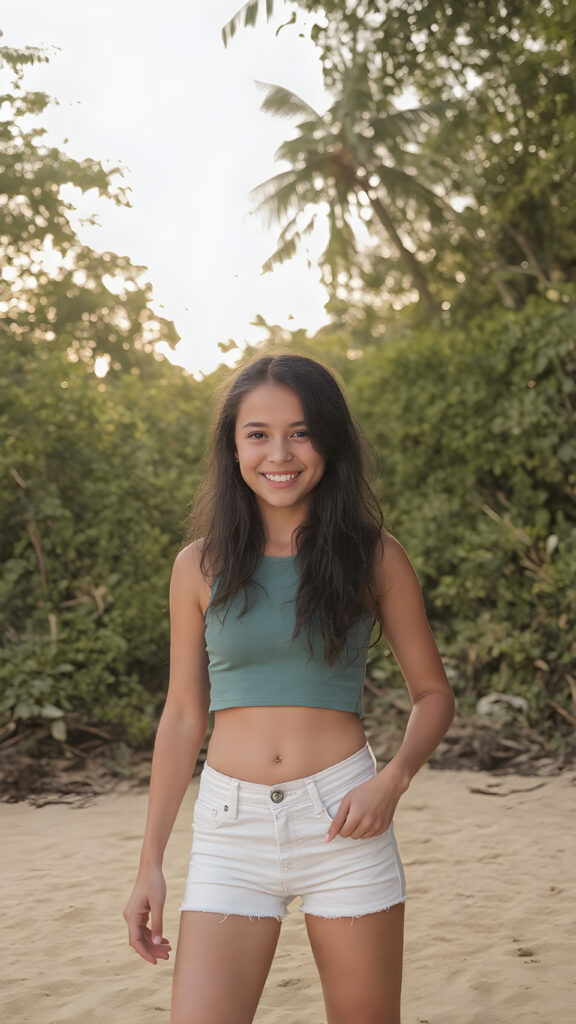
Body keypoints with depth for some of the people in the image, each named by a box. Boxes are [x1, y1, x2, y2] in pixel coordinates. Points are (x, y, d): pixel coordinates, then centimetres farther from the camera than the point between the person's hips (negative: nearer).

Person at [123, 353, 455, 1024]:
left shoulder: (376, 558, 1)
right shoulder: (200, 567, 5)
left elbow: (432, 694, 8)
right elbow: (182, 716, 10)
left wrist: (392, 780, -12)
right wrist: (150, 865, 9)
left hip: (339, 819, 0)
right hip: (230, 827, 1)